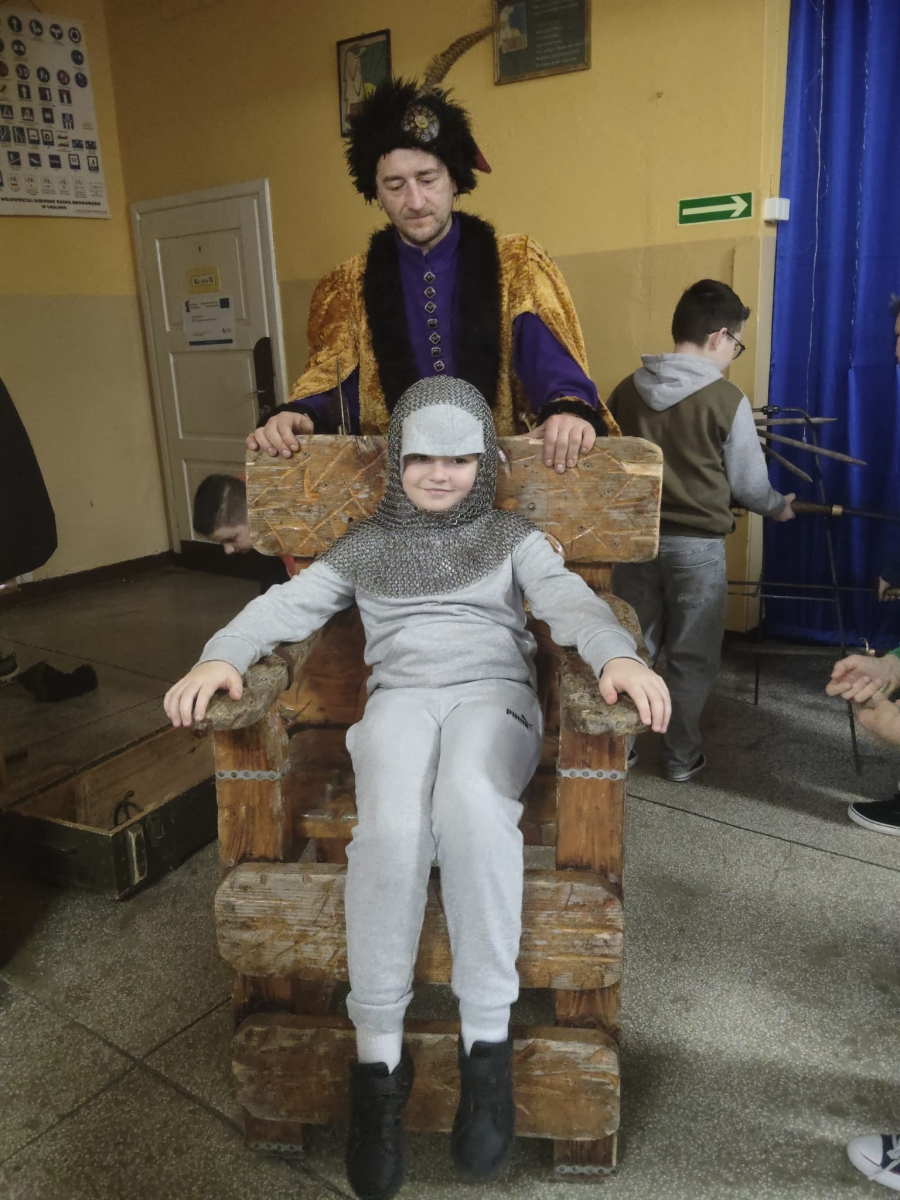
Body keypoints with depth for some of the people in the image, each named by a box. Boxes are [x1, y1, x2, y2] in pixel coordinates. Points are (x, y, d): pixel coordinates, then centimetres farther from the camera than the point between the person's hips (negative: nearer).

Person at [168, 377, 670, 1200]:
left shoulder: (514, 538, 18)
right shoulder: (367, 545, 20)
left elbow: (569, 599, 0)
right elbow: (290, 603, 8)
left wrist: (620, 656, -23)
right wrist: (221, 656, -13)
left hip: (493, 693, 0)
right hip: (400, 697, 1)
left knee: (470, 805, -36)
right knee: (391, 827, -33)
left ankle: (488, 1039, -19)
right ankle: (378, 1053, -17)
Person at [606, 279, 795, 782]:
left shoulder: (626, 391, 0)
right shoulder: (728, 400, -11)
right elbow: (748, 483, -3)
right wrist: (780, 506, 18)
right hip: (697, 544, -3)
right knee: (692, 657, 10)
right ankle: (682, 756, 21)